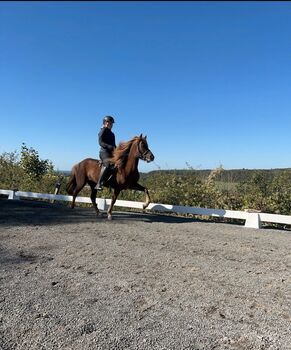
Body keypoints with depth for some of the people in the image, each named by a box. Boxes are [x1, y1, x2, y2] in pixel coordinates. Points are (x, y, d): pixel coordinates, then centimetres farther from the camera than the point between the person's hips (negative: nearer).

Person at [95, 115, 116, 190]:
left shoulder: (112, 134, 25)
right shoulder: (103, 131, 1)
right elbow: (100, 142, -12)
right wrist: (110, 147, -22)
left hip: (112, 153, 9)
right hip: (104, 152, -9)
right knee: (108, 164, -34)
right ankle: (99, 184, -36)